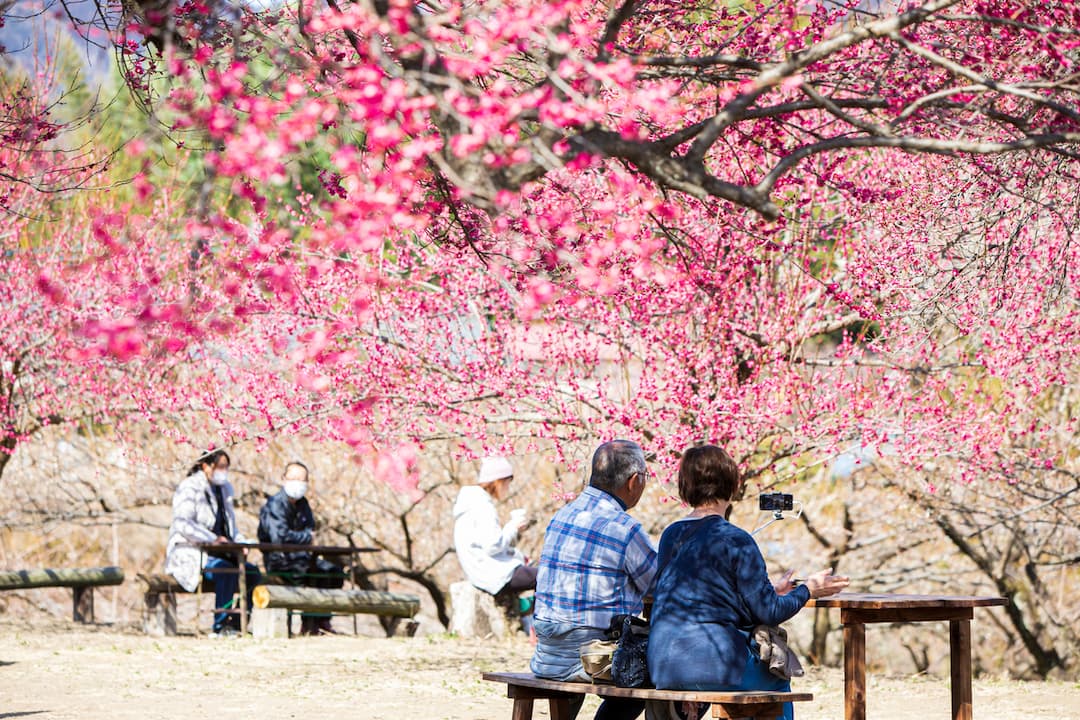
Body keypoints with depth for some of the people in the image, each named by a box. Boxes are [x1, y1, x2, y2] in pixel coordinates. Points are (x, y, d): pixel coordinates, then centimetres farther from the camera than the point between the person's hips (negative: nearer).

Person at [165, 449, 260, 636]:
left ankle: (236, 625, -15)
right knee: (226, 571, -33)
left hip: (219, 553, 8)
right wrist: (213, 539, -30)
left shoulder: (224, 489, 16)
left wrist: (239, 541, 3)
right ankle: (220, 626, -33)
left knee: (252, 571, -15)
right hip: (189, 553, -8)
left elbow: (230, 526, 26)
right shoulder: (189, 488, -8)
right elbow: (182, 524, -21)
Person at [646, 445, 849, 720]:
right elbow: (769, 613, -8)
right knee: (777, 680, 22)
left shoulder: (671, 535, 11)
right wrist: (807, 590, 10)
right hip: (711, 664, -7)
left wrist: (771, 591, 31)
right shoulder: (736, 541, -11)